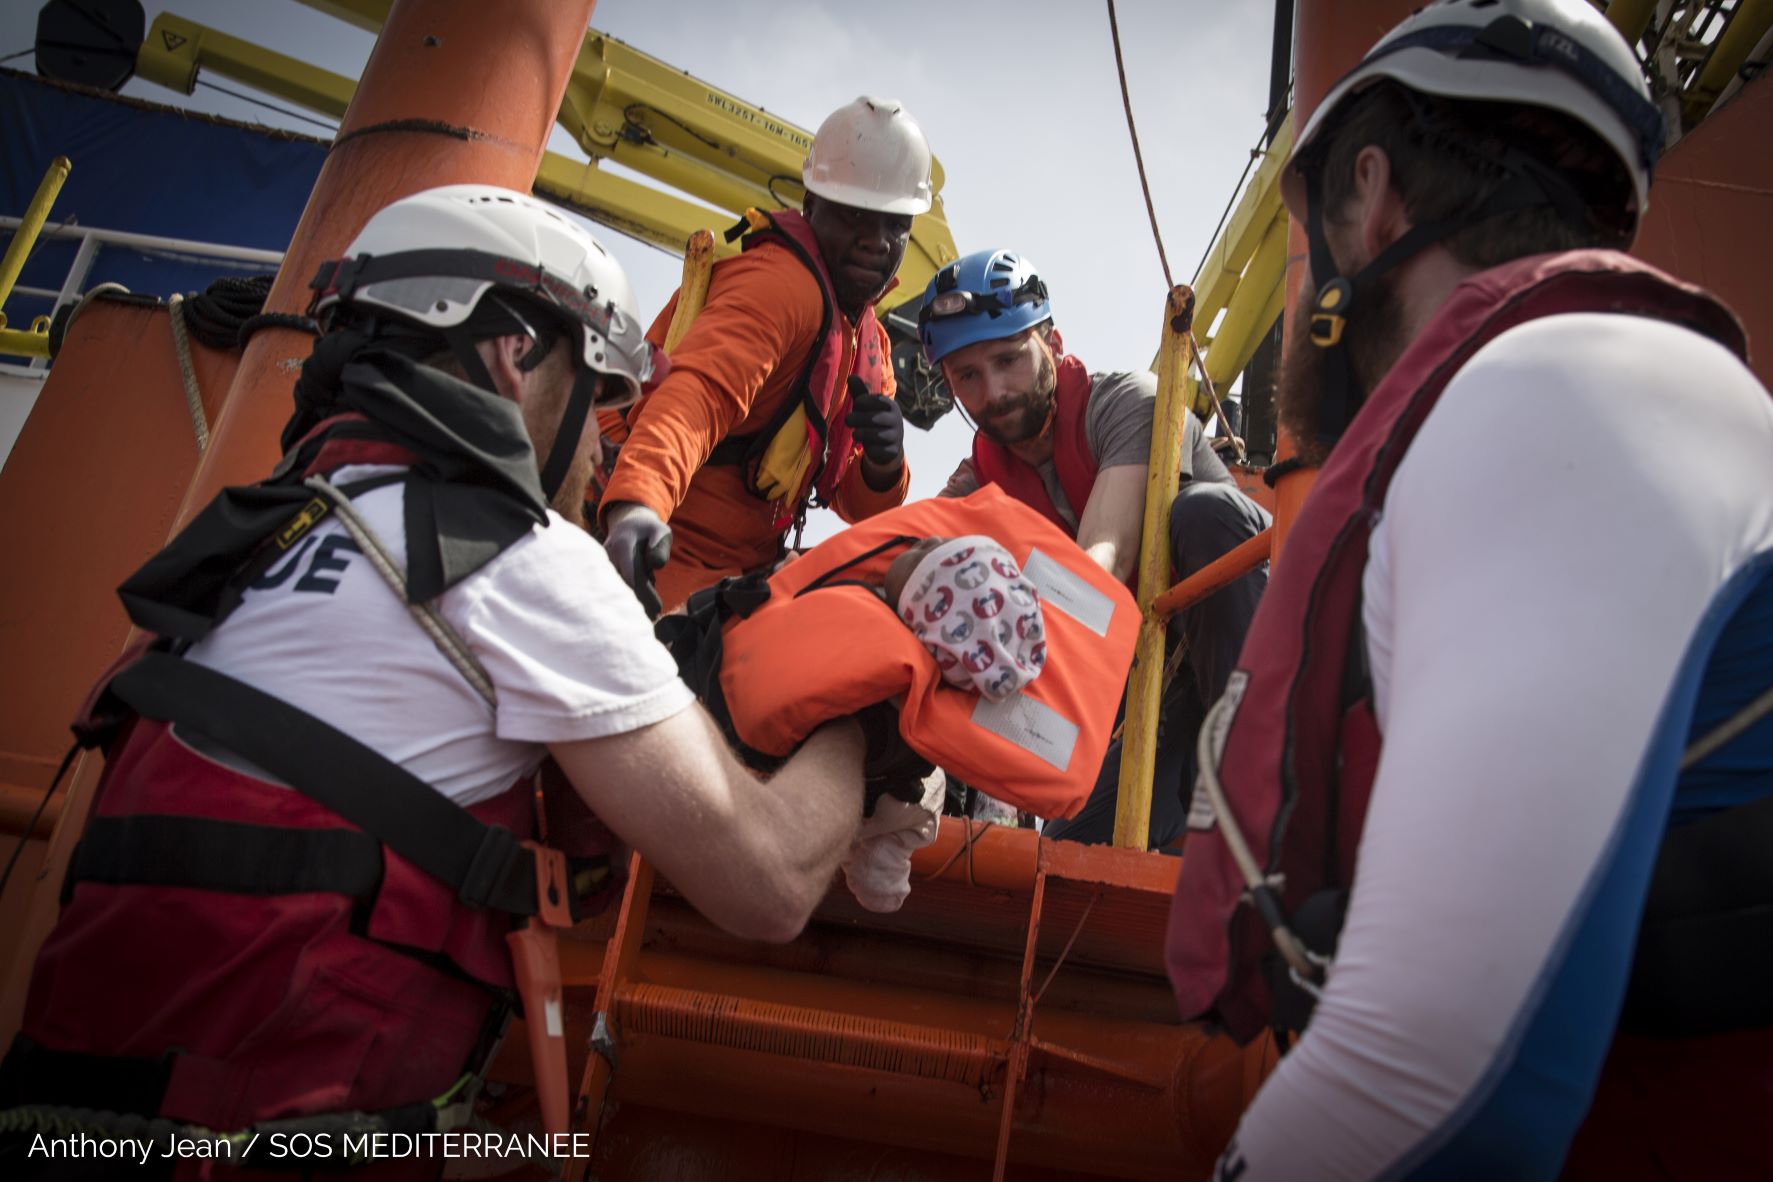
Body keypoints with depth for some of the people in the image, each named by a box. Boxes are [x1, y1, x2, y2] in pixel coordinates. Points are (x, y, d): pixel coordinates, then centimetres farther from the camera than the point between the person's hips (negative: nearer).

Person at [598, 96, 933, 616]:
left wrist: (882, 465, -11)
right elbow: (700, 388, -33)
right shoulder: (782, 281, -13)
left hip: (739, 574, 9)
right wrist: (636, 502, -51)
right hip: (665, 561, -9)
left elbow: (857, 505, 13)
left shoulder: (869, 338, 16)